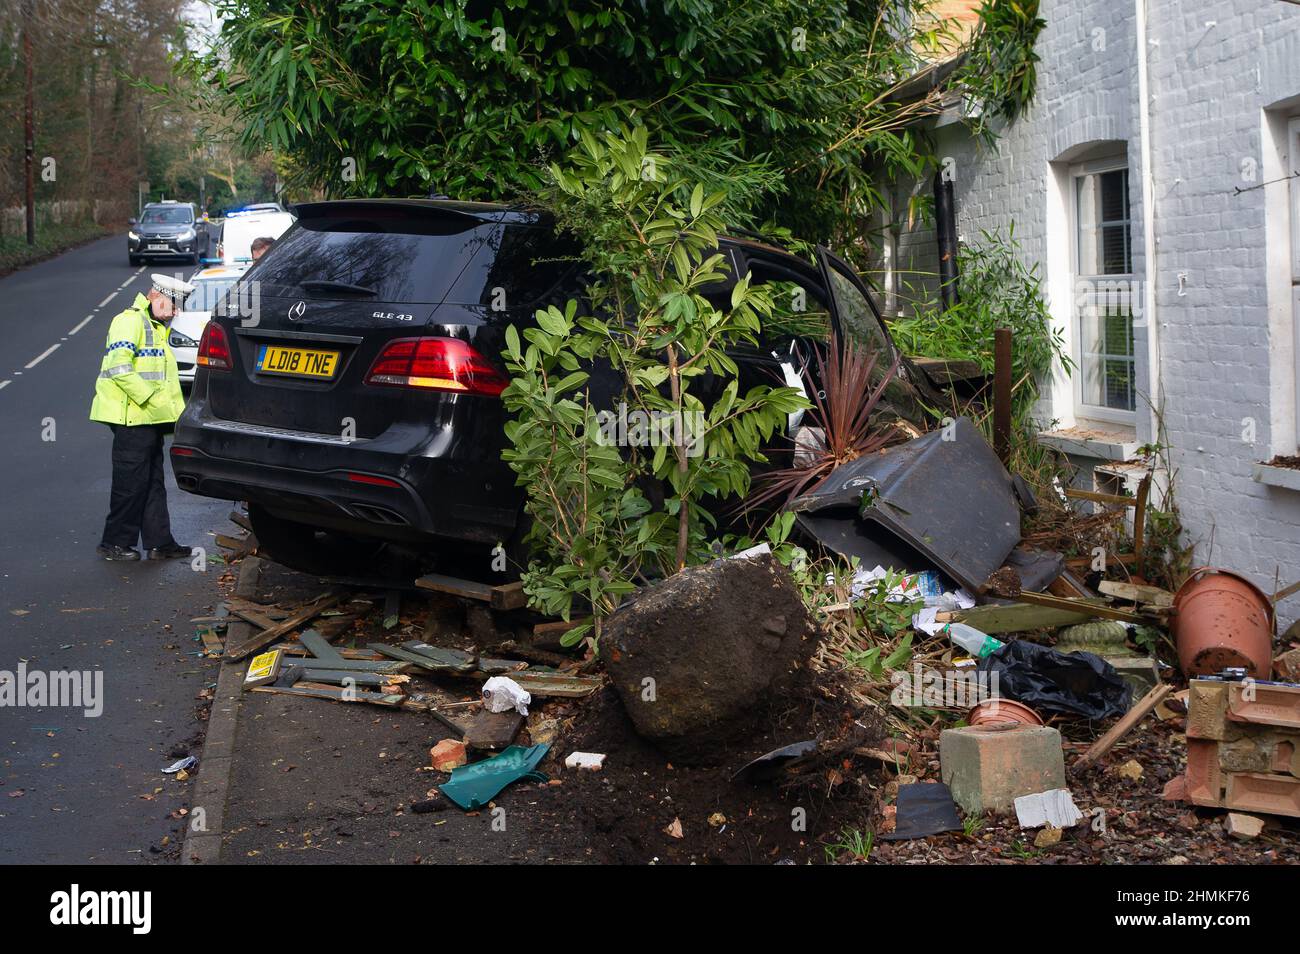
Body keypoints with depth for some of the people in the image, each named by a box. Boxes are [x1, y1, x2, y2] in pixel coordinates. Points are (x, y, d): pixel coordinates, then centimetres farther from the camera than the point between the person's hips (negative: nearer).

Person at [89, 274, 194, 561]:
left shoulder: (156, 328, 22)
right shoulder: (130, 321, -11)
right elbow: (119, 368, -22)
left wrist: (177, 413, 15)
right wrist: (149, 398, -20)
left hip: (152, 419, 10)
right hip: (133, 418, -10)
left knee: (153, 483, 11)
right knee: (131, 483, -4)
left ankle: (159, 542, 16)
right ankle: (115, 543, 6)